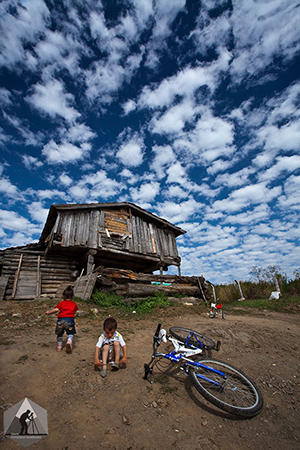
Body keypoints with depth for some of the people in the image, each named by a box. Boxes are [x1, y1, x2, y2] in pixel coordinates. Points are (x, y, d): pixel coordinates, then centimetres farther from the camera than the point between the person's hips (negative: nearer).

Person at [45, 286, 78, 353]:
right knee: (70, 333, 14)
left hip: (61, 319, 0)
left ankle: (59, 346, 28)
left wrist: (49, 312, 11)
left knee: (60, 333, 26)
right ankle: (69, 342, -12)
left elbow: (56, 309, -4)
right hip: (70, 319, 0)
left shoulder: (62, 303, 8)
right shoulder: (74, 304, 14)